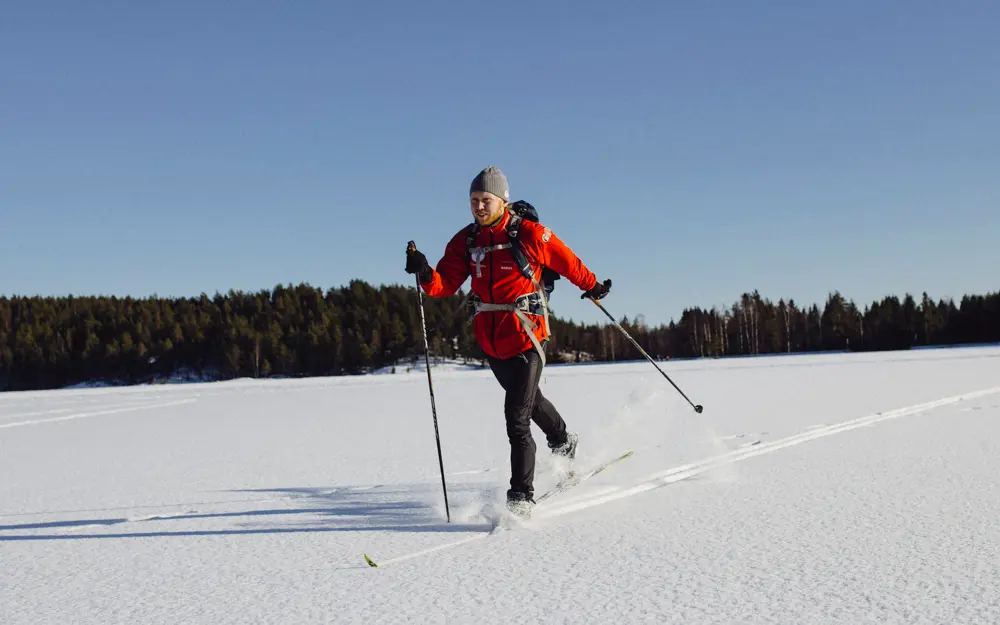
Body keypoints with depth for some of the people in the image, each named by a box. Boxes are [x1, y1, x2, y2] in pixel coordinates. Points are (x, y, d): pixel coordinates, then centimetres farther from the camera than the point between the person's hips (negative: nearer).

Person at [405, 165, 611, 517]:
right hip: (490, 340, 6)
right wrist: (424, 272, -27)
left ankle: (521, 496, -6)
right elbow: (444, 284, -7)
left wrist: (592, 286, 16)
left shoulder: (530, 234, -13)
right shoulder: (465, 241, 1)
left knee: (516, 417, -14)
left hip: (526, 336, -6)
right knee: (528, 399, 27)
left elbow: (568, 263, 3)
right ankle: (563, 441, 55)